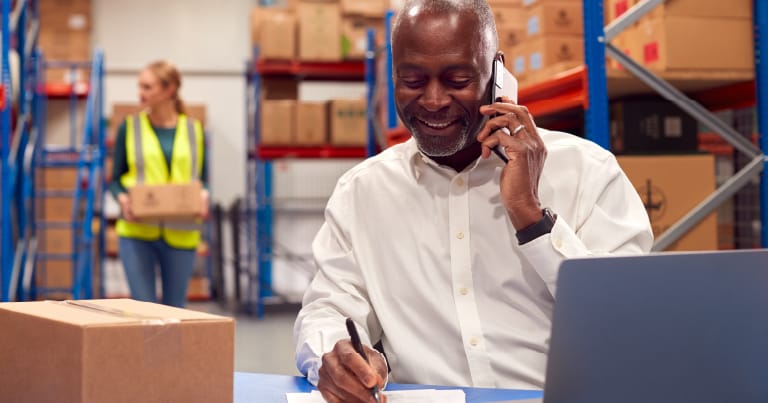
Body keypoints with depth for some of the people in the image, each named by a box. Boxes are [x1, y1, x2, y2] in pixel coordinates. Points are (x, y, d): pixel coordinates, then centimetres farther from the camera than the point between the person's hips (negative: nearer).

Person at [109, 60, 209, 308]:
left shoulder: (194, 130, 5)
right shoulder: (130, 127, 3)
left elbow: (203, 179, 10)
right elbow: (116, 179, 6)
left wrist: (203, 196, -12)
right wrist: (123, 199, -15)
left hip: (181, 234, 1)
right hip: (137, 232, -1)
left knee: (174, 308, 11)